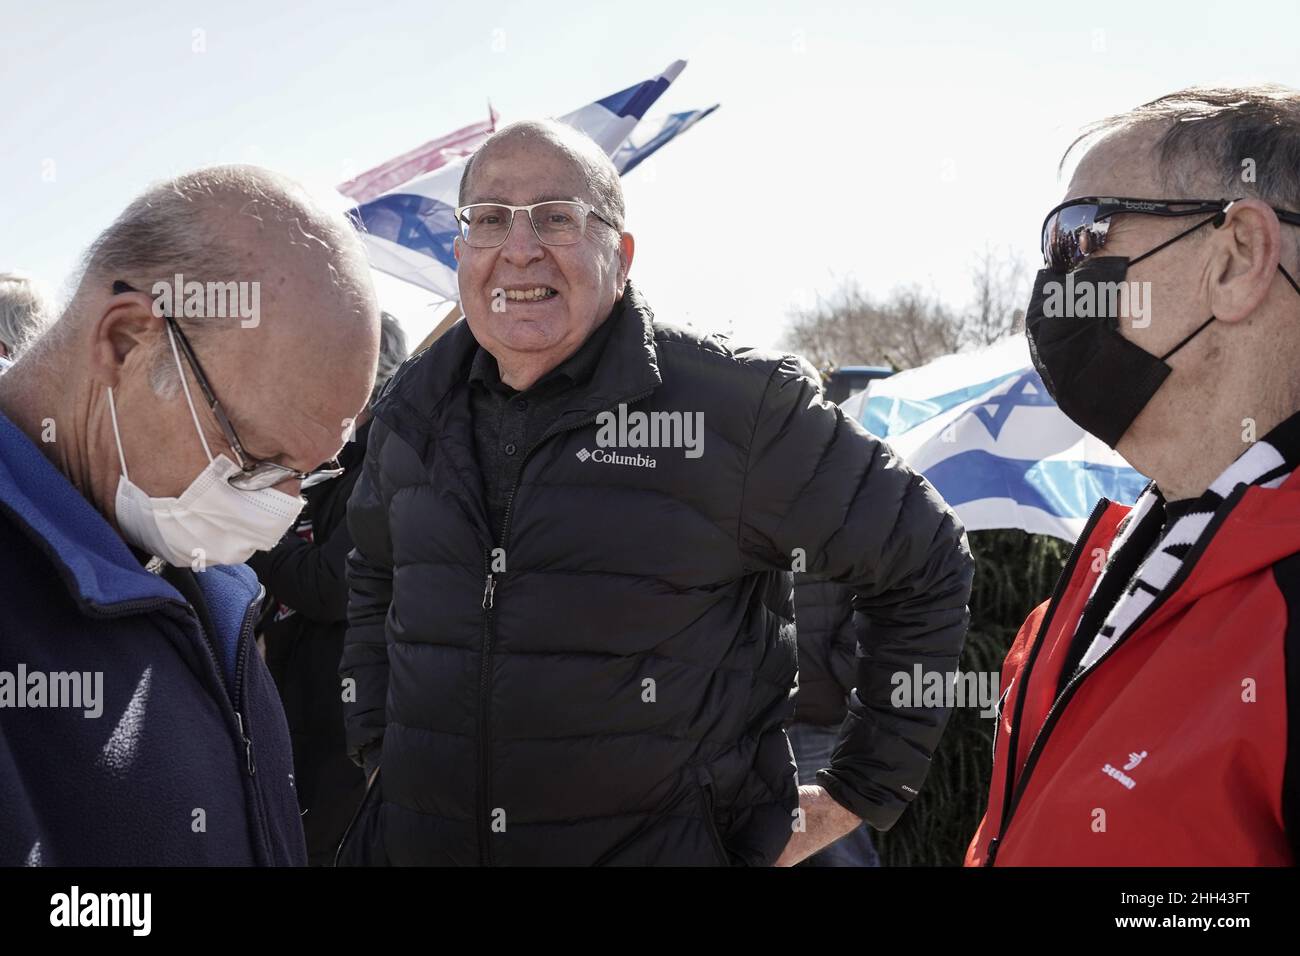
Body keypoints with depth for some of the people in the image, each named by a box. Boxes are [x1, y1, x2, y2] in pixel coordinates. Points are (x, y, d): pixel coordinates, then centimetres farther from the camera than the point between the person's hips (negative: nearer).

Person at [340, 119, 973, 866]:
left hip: (667, 842, -4)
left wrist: (859, 796, -1)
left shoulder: (737, 408, -12)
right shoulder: (416, 411, 4)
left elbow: (924, 567, -4)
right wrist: (378, 747, 15)